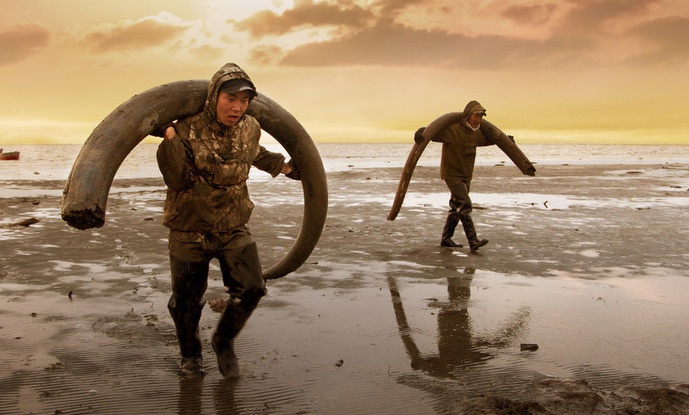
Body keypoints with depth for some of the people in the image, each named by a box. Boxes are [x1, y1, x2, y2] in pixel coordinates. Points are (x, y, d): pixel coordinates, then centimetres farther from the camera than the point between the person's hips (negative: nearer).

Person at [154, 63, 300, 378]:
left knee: (251, 288, -10)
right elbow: (177, 180, -24)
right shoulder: (187, 131, -19)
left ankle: (223, 342, 19)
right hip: (190, 230, -3)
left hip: (233, 227, 3)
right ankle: (190, 354, 38)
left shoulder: (251, 129, -5)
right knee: (187, 301, 9)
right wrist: (169, 136, -31)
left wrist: (283, 166, 24)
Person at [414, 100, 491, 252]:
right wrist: (421, 133, -37)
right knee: (465, 205, -17)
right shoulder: (452, 129, -17)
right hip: (452, 175, -8)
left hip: (466, 176, 9)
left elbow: (486, 140, 29)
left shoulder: (475, 133, 7)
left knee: (457, 208, 13)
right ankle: (474, 241, -20)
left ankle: (446, 238, 23)